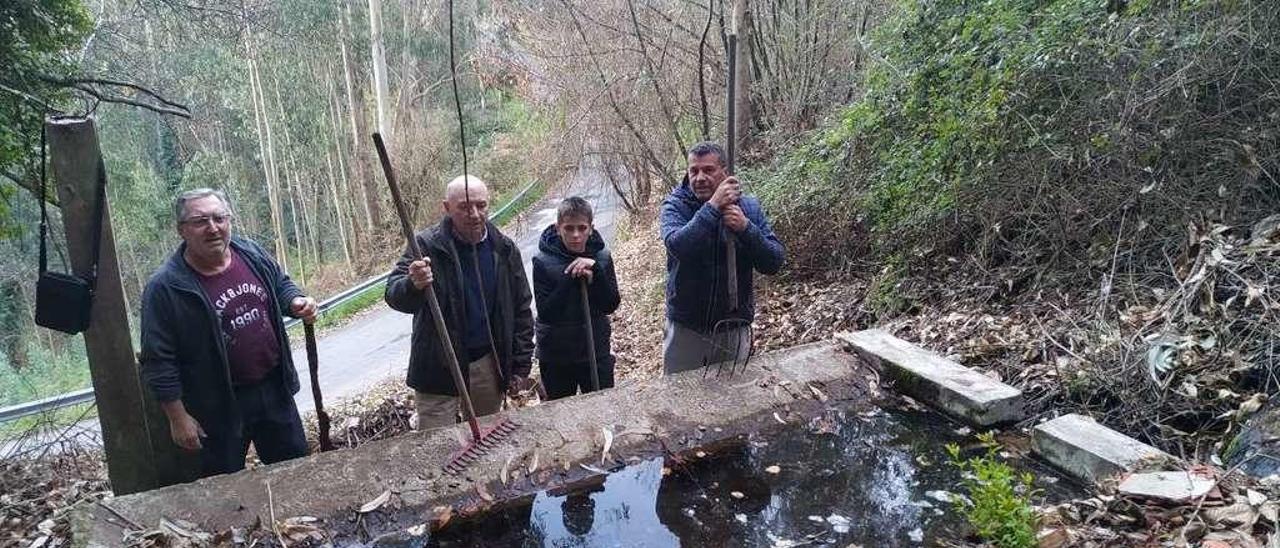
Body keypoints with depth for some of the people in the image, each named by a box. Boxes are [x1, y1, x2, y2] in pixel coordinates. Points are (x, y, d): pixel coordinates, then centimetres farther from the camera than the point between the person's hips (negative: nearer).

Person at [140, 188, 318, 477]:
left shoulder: (252, 254, -4)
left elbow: (282, 285, 14)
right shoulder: (164, 287, -18)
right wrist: (178, 417, -13)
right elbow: (159, 360, -15)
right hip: (219, 406, -4)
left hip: (274, 388, 5)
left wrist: (296, 302, -9)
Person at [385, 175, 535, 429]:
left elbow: (521, 310, 5)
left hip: (489, 366, 4)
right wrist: (413, 285, -46)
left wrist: (521, 367, 4)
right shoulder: (426, 246, -11)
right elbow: (393, 295, -22)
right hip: (439, 369, -3)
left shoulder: (504, 249, 0)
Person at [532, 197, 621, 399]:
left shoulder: (602, 257, -4)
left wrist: (595, 271, -23)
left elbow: (611, 305, -10)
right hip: (555, 357, -1)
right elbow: (545, 313, -18)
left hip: (596, 353, 2)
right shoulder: (544, 262, -12)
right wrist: (570, 279, -25)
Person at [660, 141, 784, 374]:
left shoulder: (748, 206, -3)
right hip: (685, 328, -1)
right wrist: (713, 207, -33)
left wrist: (745, 228, -24)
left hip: (734, 328, 2)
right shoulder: (675, 205, -9)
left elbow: (774, 263, -10)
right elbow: (677, 246, -30)